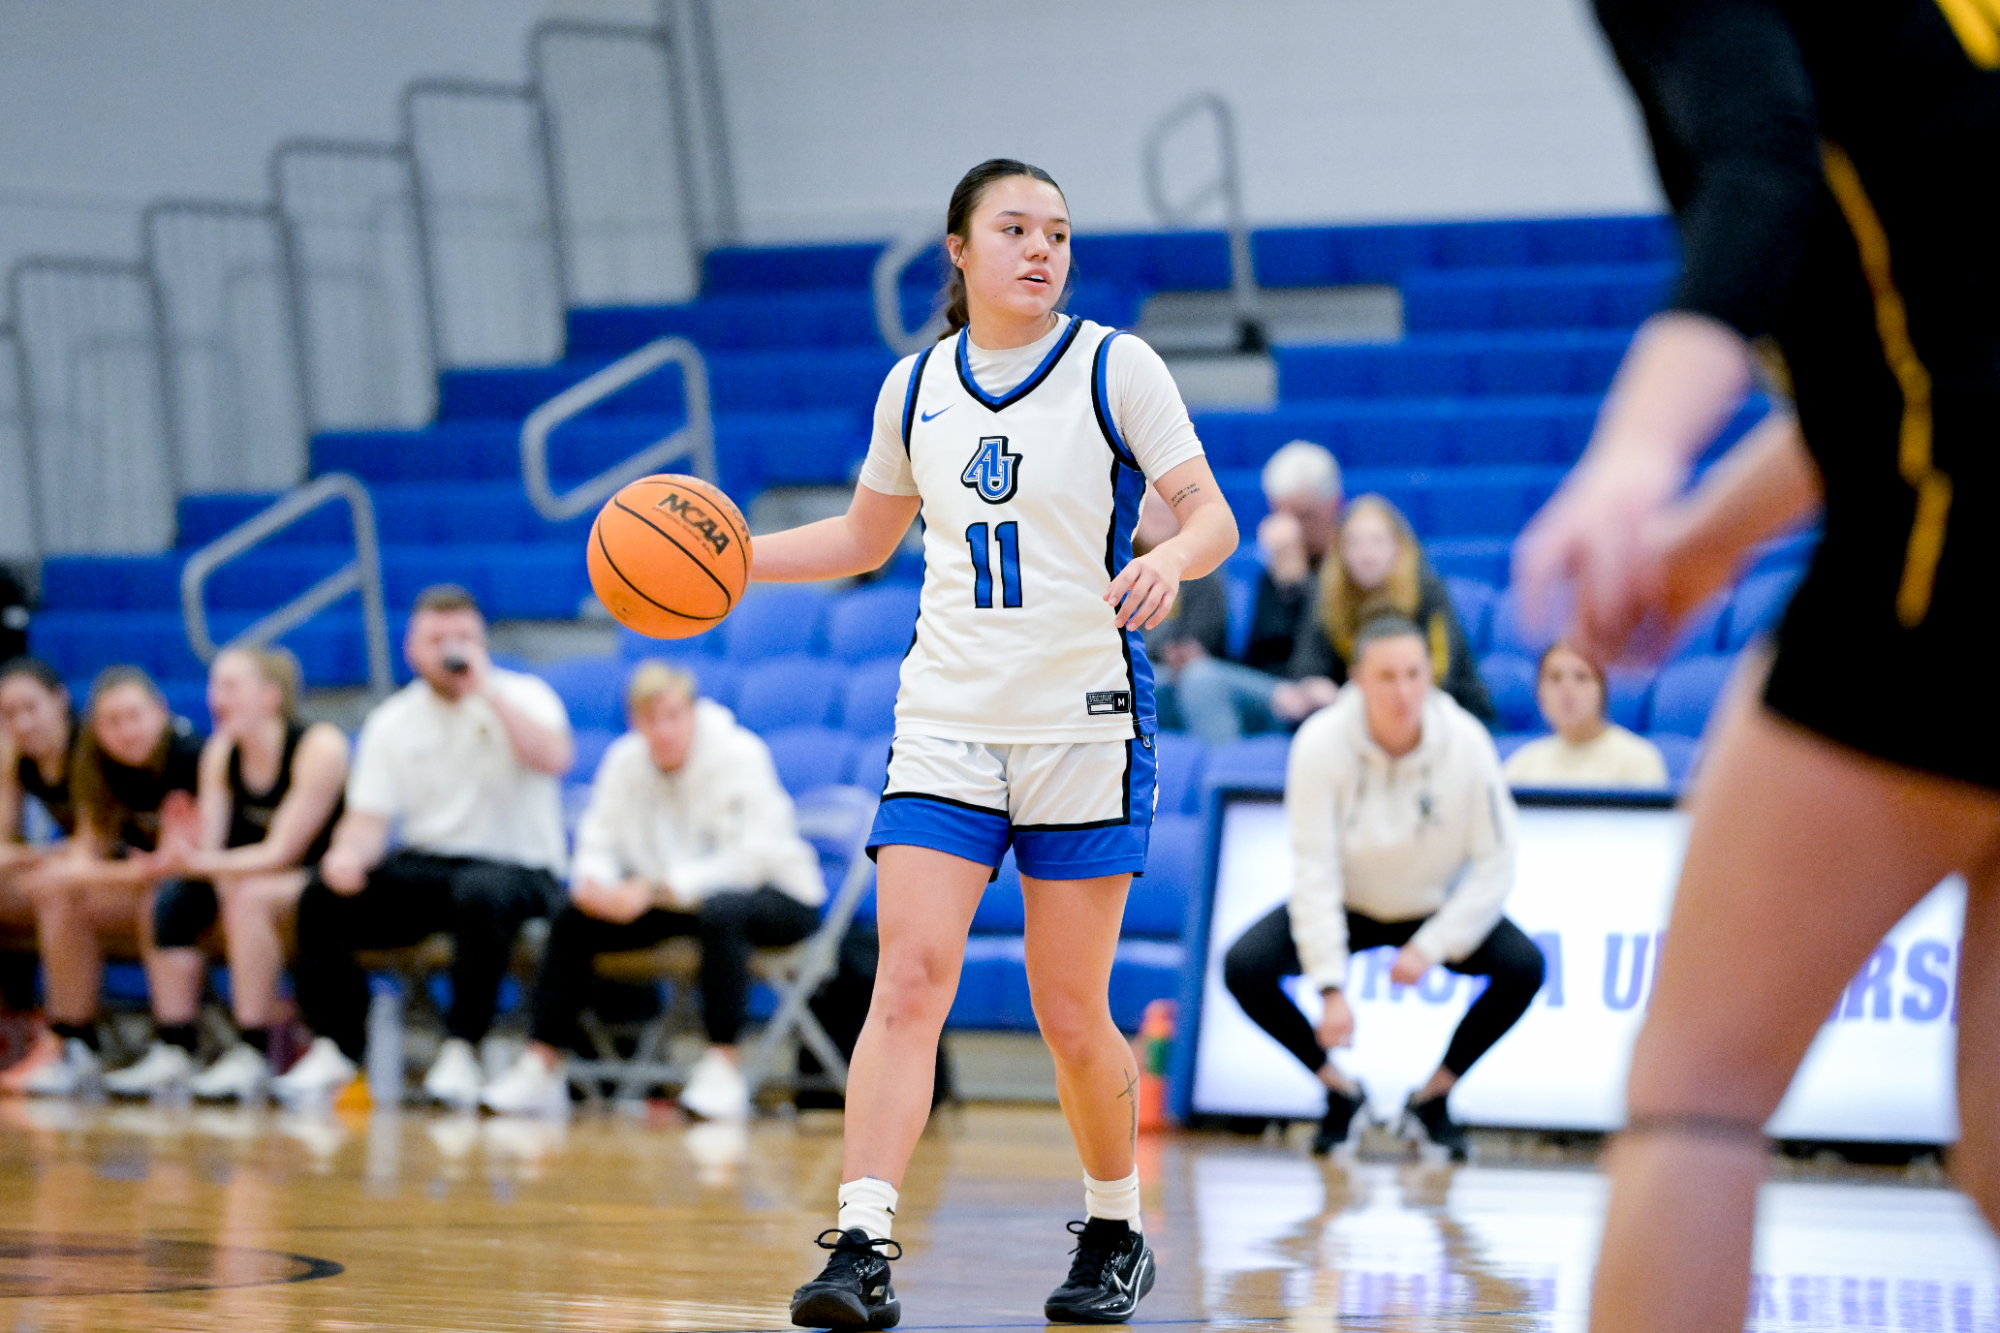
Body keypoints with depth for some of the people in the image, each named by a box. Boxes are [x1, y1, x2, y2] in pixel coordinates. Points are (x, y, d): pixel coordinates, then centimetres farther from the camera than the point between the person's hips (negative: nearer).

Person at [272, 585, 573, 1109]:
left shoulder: (521, 697, -1)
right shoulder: (392, 722, 10)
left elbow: (554, 758, -23)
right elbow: (369, 816, 3)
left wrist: (486, 691, -23)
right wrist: (350, 851, -21)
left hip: (516, 867, -4)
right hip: (425, 866, 4)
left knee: (482, 893, -40)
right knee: (323, 892, -20)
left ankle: (461, 1051, -30)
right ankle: (334, 1048, -10)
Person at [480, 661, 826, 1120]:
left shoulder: (739, 756, -20)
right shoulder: (626, 760, -3)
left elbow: (749, 858, -28)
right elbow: (600, 842, 0)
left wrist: (655, 889, -35)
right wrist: (594, 883, -25)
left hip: (780, 893, -6)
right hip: (679, 901, 6)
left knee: (720, 910, -40)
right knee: (574, 919, -10)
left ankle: (722, 1068, -37)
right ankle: (540, 1069, -8)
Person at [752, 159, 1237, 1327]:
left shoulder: (1115, 367, -2)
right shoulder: (919, 386, 9)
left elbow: (1214, 518, -6)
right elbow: (866, 538, 22)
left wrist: (1171, 559, -29)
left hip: (1084, 724, -3)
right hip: (946, 721, 3)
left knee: (1072, 1012, 2)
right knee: (909, 979, -12)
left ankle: (1117, 1233, 24)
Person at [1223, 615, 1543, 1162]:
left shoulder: (1466, 742, -22)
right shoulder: (1321, 742, -24)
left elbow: (1495, 867, -16)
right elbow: (1313, 871, -24)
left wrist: (1429, 948, -26)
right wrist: (1330, 988, -29)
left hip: (1438, 908, 0)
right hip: (1346, 906, 0)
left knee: (1523, 965, -27)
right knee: (1244, 967, -24)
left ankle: (1433, 1096, -4)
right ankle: (1340, 1093, 0)